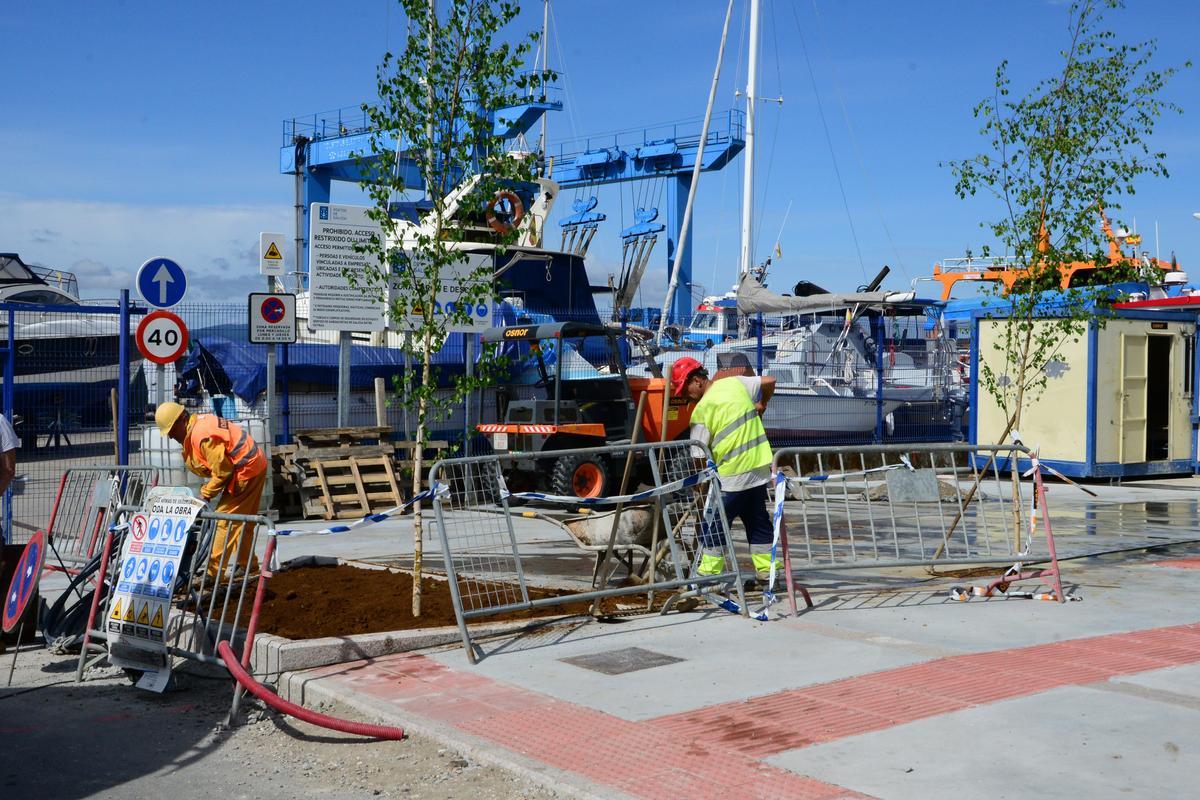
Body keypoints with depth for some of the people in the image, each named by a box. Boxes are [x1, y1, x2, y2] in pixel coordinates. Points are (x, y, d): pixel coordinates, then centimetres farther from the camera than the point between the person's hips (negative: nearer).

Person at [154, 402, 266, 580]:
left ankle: (213, 570, -6)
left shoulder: (202, 435, -24)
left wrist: (206, 493, -9)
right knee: (243, 522, 20)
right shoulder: (200, 422, 8)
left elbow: (222, 470, -22)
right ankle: (248, 565, 30)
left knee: (225, 520, -7)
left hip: (246, 471, -10)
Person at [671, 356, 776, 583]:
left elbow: (699, 456, -10)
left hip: (731, 477, -6)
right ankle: (766, 570, 18)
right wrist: (761, 406, 27)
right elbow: (769, 382, 13)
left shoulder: (702, 410, -11)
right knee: (758, 521, 16)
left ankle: (708, 575, 0)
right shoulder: (736, 383, 4)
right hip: (759, 468, 7)